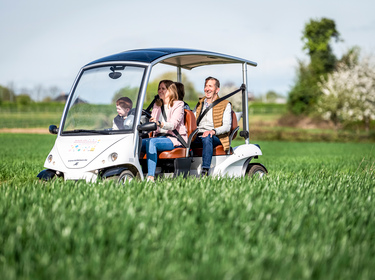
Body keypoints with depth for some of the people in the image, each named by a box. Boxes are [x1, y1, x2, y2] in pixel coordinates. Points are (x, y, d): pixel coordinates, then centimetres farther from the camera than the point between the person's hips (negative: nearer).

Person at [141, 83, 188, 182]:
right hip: (159, 136, 6)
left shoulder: (178, 105, -1)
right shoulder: (157, 105, 20)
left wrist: (159, 124, -36)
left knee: (151, 142, -34)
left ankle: (151, 177, -43)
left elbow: (173, 124, -17)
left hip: (174, 138, -6)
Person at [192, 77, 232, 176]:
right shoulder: (200, 104, 27)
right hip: (198, 137, 5)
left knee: (207, 138, -40)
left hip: (216, 138, -4)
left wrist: (213, 131, -23)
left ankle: (205, 172, -49)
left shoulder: (225, 105, 10)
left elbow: (227, 126, -2)